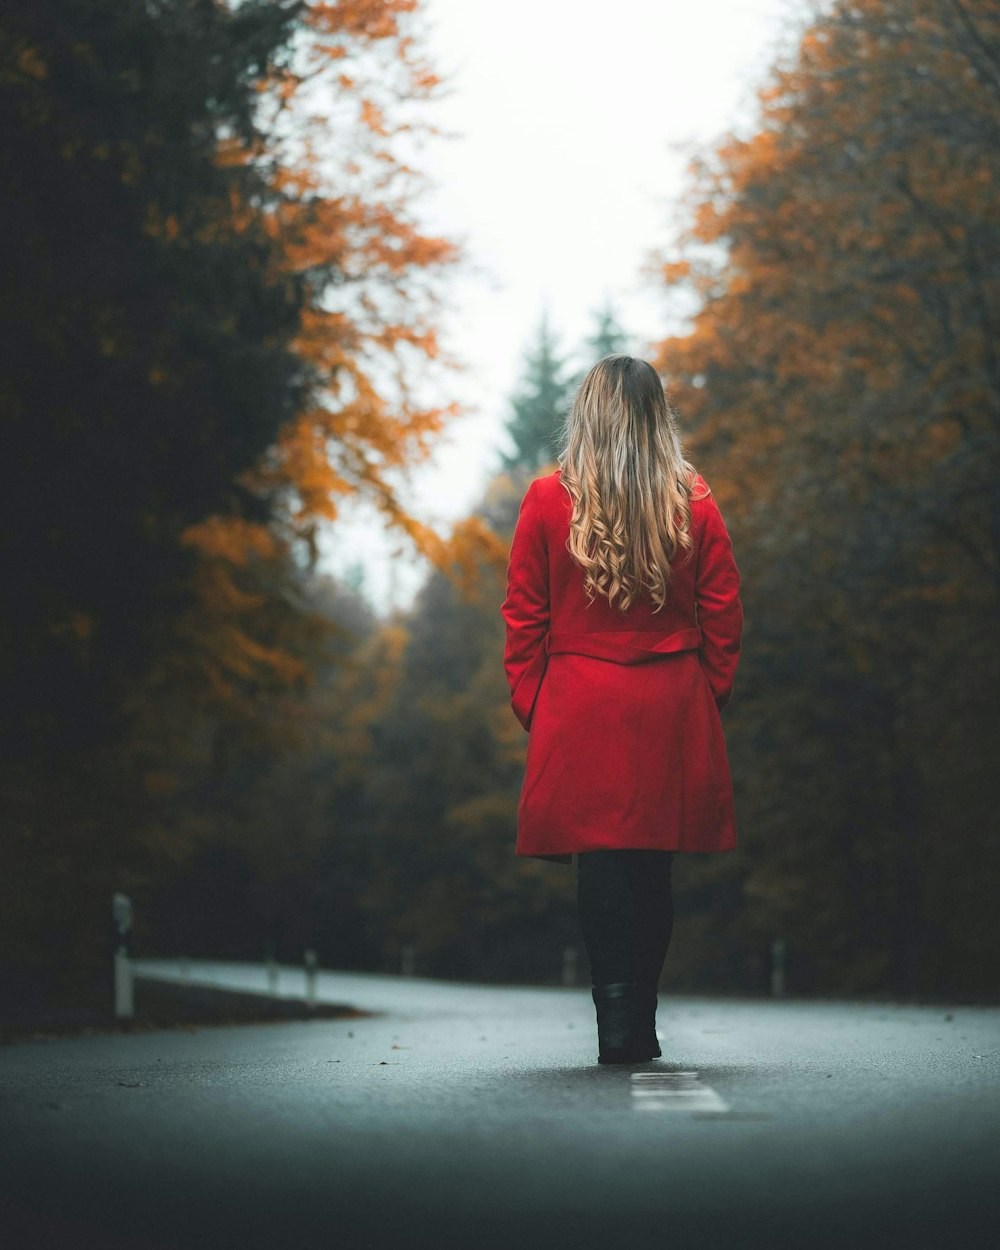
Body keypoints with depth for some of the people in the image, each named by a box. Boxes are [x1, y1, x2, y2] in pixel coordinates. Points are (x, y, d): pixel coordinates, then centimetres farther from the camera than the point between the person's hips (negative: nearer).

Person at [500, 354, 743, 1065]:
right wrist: (709, 698, 14)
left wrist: (531, 705, 7)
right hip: (675, 712, 2)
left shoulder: (548, 500, -4)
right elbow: (724, 616, 3)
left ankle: (616, 1019, -9)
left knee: (601, 859, 1)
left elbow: (524, 620, -1)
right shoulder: (694, 501, 0)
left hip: (580, 710, -2)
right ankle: (640, 1027, 14)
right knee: (654, 866, 9)